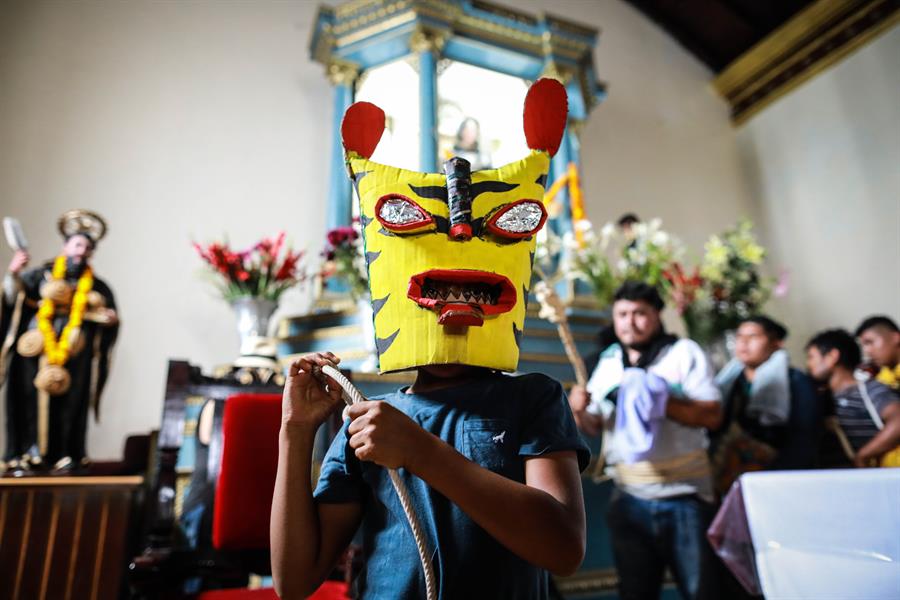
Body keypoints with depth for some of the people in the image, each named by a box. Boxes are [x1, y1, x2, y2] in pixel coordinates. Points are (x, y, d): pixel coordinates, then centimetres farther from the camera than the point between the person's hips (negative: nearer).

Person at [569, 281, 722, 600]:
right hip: (628, 499, 4)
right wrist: (579, 412, -12)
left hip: (684, 497, -3)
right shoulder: (608, 361, 8)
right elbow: (594, 426, 10)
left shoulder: (684, 352, -4)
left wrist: (657, 400, -23)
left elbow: (712, 415, -13)